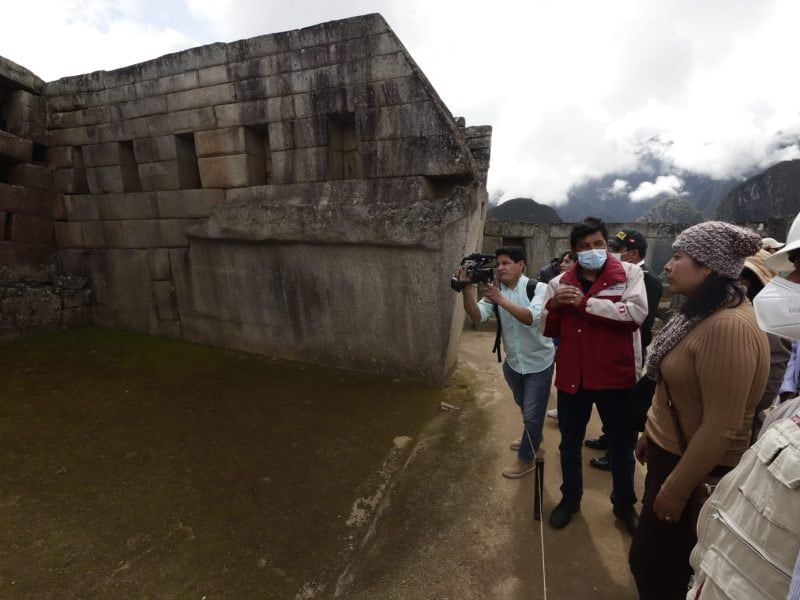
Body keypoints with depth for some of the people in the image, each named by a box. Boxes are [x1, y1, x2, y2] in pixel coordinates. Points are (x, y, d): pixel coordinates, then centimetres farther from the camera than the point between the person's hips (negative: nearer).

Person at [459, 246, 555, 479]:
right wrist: (467, 291, -34)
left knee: (532, 413, 5)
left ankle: (526, 459, 26)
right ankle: (533, 438, 53)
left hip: (538, 363, -5)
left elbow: (531, 318, -34)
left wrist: (500, 300, -42)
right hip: (513, 362, 5)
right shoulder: (495, 291, -6)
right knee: (524, 407, 26)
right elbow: (477, 317, -19)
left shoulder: (538, 288, -18)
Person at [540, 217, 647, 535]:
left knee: (622, 445, 18)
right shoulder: (559, 282, 4)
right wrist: (554, 305, -13)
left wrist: (584, 303, -20)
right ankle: (570, 498, 41)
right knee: (570, 444, 18)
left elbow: (636, 312, -22)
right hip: (571, 376, 3)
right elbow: (548, 329, 7)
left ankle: (624, 504, 42)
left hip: (616, 376, -2)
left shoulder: (629, 273, -5)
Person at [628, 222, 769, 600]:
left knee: (652, 561, 11)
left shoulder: (729, 327, -29)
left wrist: (675, 489, -20)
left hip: (695, 469, -8)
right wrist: (650, 433, 17)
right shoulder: (703, 312, 4)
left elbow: (720, 428, -28)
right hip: (670, 451, 9)